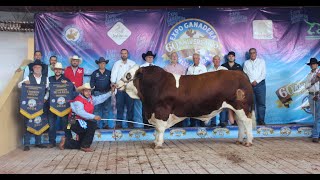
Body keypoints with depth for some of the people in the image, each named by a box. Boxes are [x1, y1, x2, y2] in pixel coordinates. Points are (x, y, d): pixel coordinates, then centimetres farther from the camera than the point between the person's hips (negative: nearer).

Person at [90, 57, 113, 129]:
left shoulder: (109, 72, 11)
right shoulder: (94, 73, 9)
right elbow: (92, 83, 7)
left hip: (107, 93, 1)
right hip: (97, 93, -1)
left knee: (106, 109, 4)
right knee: (97, 109, -2)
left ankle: (105, 124, 10)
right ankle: (97, 124, 2)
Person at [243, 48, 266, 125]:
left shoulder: (261, 61, 11)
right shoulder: (246, 63, 13)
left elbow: (263, 73, 3)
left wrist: (257, 81, -8)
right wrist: (251, 82, -8)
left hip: (260, 84, 0)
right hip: (249, 85, 0)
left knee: (261, 103, -3)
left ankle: (261, 120, 1)